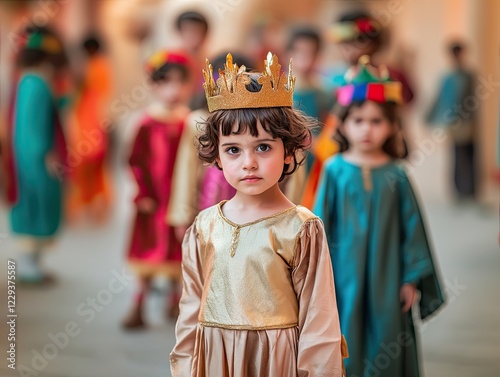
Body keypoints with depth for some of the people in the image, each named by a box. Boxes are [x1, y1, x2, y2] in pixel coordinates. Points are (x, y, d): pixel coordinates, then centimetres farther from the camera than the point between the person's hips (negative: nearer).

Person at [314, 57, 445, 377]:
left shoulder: (396, 175, -1)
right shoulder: (335, 171, -3)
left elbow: (411, 228, 3)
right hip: (344, 278, -1)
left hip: (386, 281, 1)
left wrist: (411, 279, 2)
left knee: (385, 349, 6)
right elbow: (321, 225, 1)